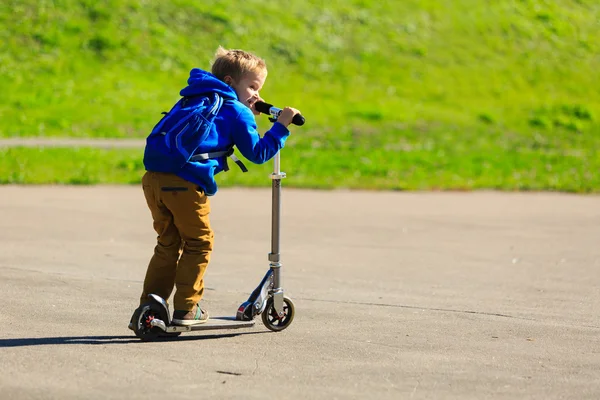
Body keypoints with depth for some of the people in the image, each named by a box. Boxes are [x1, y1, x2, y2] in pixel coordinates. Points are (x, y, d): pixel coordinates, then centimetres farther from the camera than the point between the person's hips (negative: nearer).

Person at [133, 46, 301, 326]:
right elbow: (257, 153, 4)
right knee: (198, 243, 9)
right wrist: (280, 125, 8)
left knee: (168, 243, 18)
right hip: (185, 183, -7)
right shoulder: (236, 111, 6)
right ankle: (186, 309, 7)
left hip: (154, 177, 7)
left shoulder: (195, 100, 30)